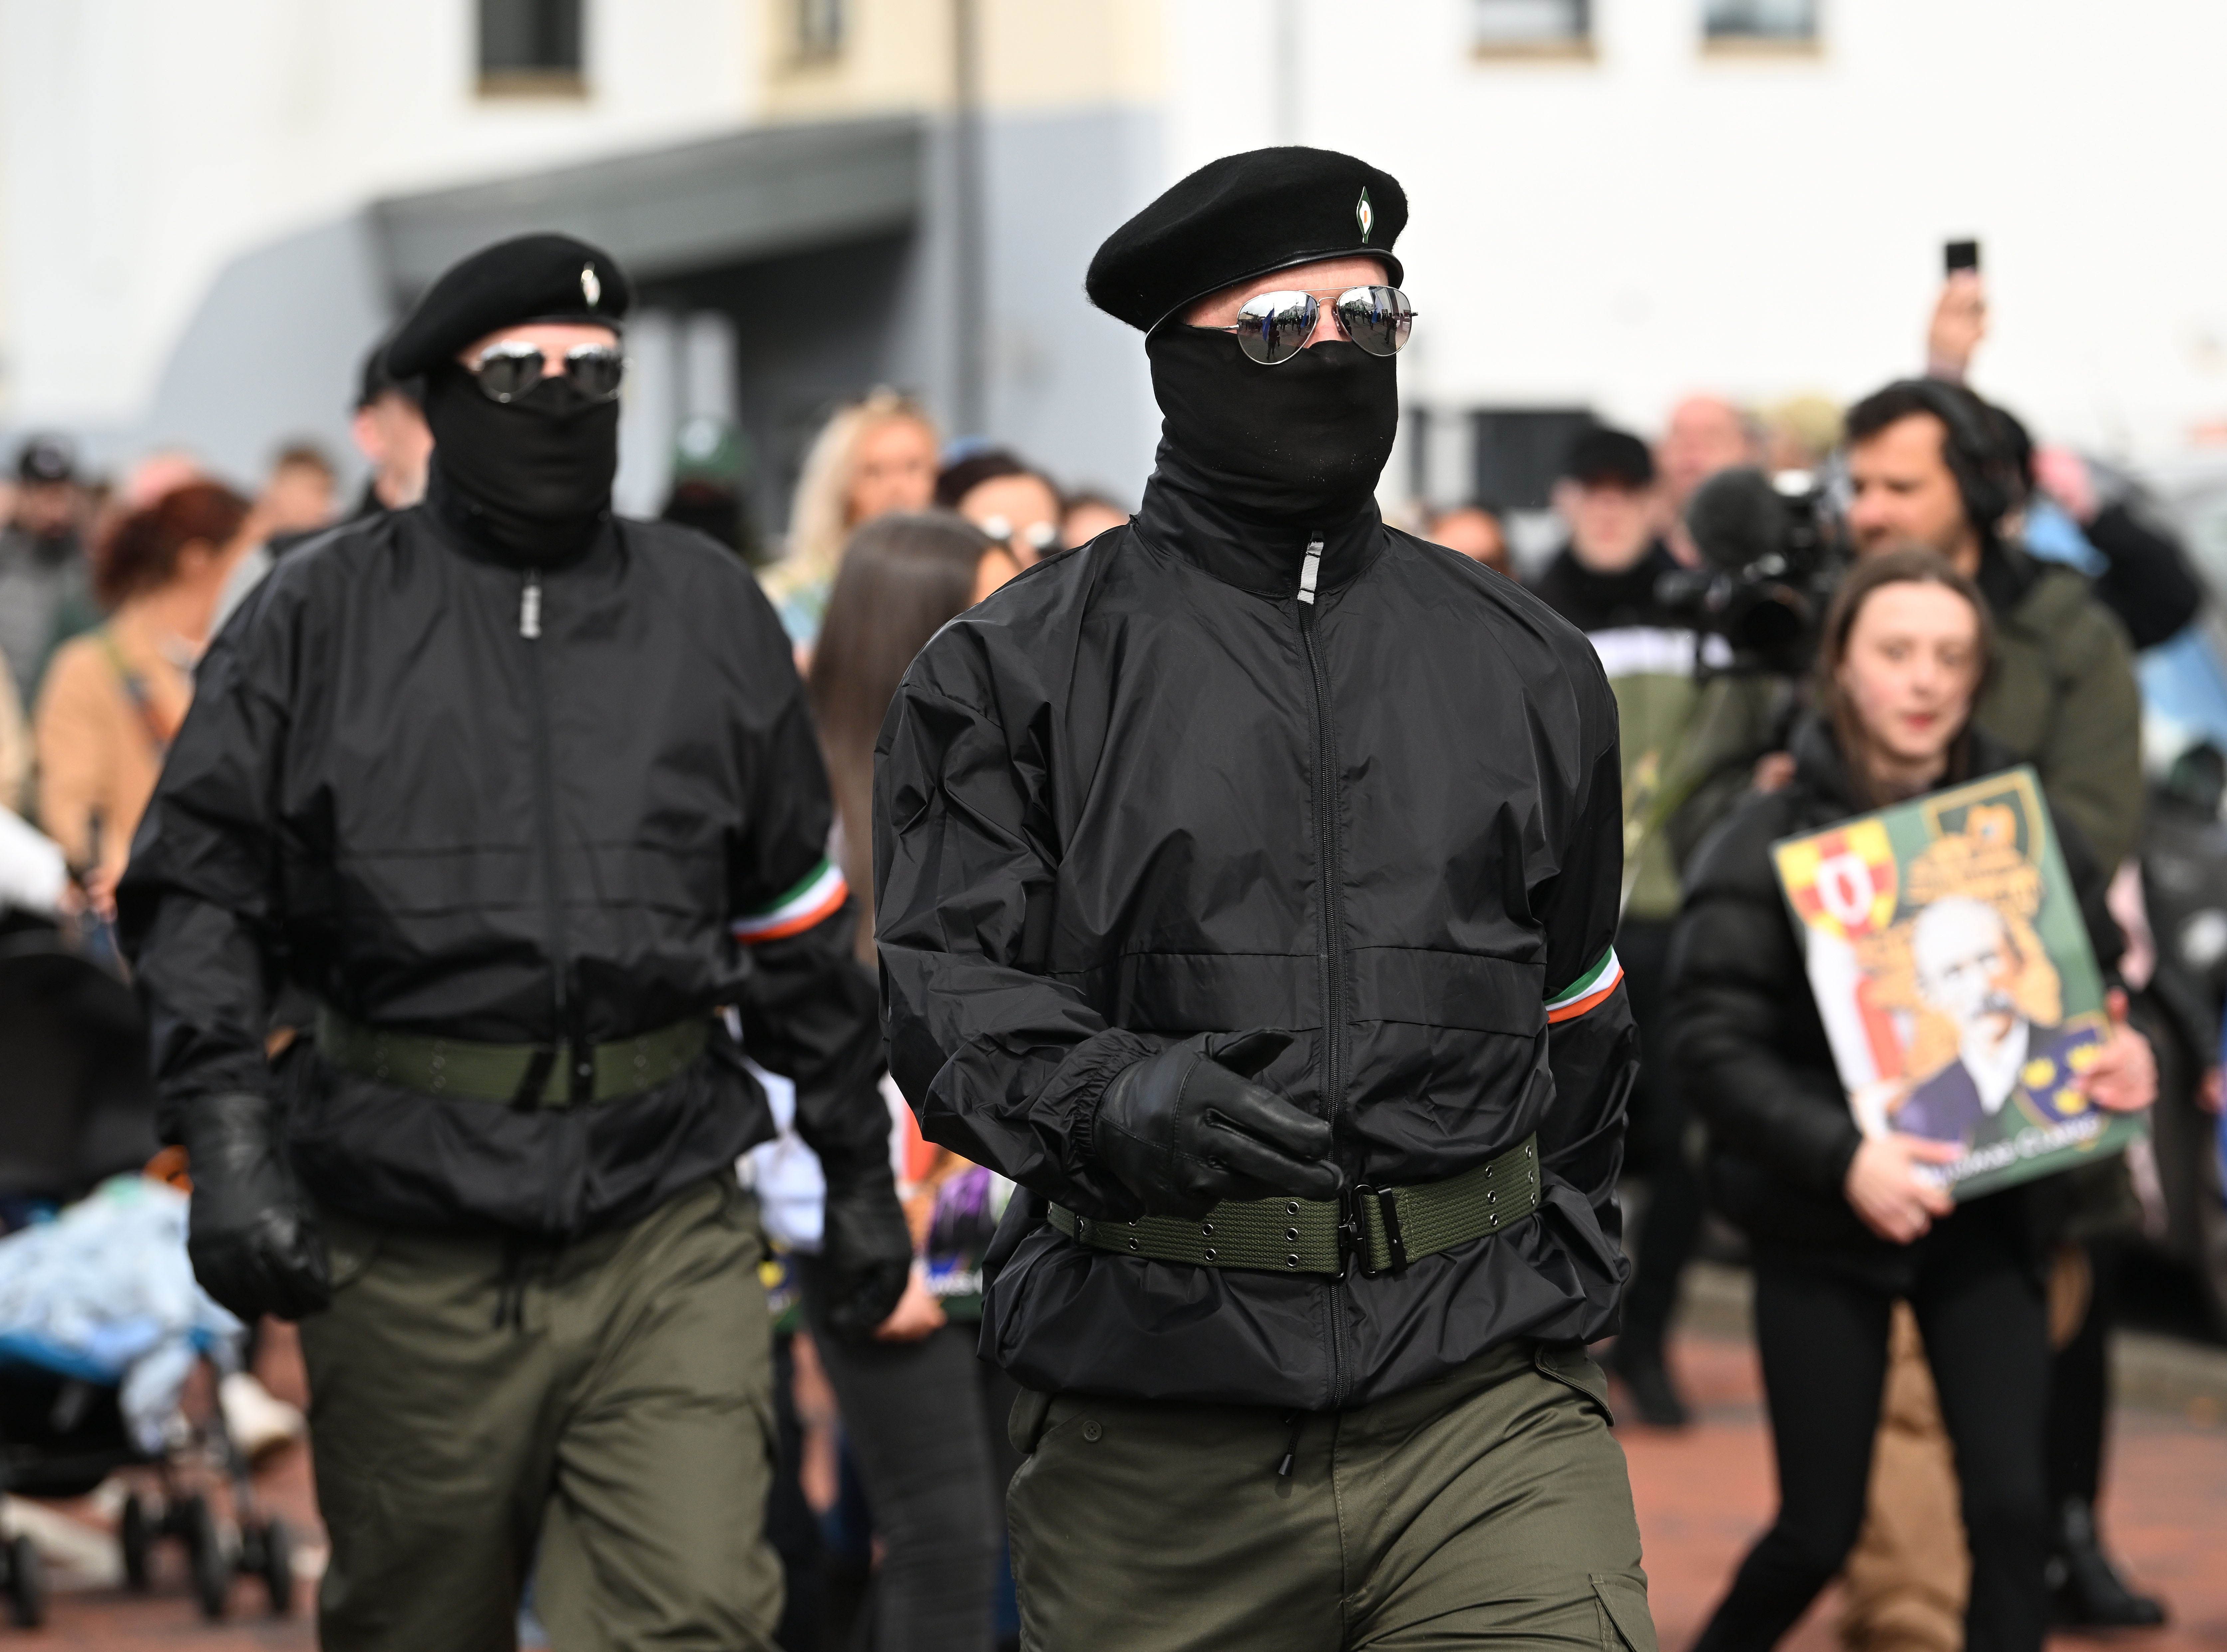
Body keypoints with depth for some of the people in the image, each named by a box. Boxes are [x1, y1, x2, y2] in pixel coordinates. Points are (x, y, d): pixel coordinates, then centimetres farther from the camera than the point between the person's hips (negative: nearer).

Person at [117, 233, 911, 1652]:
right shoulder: (323, 617, 4)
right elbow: (196, 883, 0)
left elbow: (798, 913, 19)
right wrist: (225, 1136, -14)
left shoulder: (711, 614, 12)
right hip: (409, 1242, -1)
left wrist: (858, 1166, 20)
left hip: (667, 1228, 1)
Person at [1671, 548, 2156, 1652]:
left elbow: (2100, 988, 8)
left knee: (2011, 1508, -8)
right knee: (1820, 1531, 4)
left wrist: (2124, 1059, -16)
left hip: (1983, 1218, 2)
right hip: (1823, 1229, -2)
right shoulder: (1768, 845, -8)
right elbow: (1710, 1045, -14)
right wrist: (1838, 1155, -29)